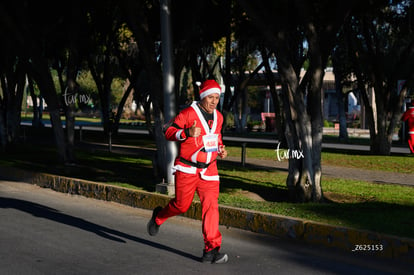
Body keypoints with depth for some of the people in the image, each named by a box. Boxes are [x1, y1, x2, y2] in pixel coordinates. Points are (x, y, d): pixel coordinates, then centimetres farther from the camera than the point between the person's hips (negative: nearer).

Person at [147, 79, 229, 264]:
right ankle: (158, 216, 36)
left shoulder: (218, 117, 9)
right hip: (187, 168, -5)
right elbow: (168, 131, -13)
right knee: (182, 205, 2)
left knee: (211, 206, -7)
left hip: (208, 170, 5)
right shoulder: (189, 113, -12)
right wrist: (187, 133, -29)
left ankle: (211, 250, -7)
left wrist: (220, 149, 8)